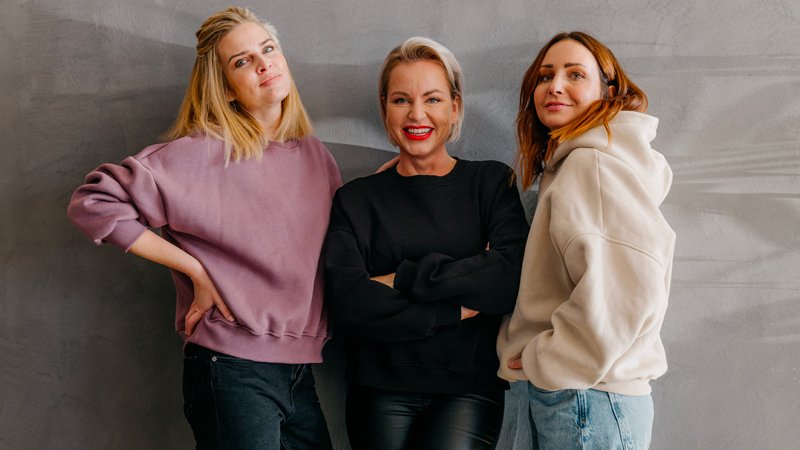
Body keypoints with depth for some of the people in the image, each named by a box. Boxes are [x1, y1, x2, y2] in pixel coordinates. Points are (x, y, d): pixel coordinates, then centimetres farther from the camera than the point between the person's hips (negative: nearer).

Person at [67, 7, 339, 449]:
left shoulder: (316, 155, 9)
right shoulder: (201, 154, -10)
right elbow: (93, 202, -13)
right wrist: (195, 269, -13)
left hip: (299, 373, 6)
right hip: (233, 373, -6)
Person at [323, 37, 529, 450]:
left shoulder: (492, 182, 7)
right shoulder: (355, 199, 7)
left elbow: (513, 278, -10)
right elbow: (347, 305, -8)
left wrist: (403, 279, -10)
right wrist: (456, 310, -11)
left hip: (469, 387, -1)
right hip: (381, 389, 1)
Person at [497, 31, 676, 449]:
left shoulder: (596, 164, -14)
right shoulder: (569, 165, 15)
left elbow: (627, 292, -26)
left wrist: (543, 360, -16)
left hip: (588, 404, -9)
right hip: (569, 399, 9)